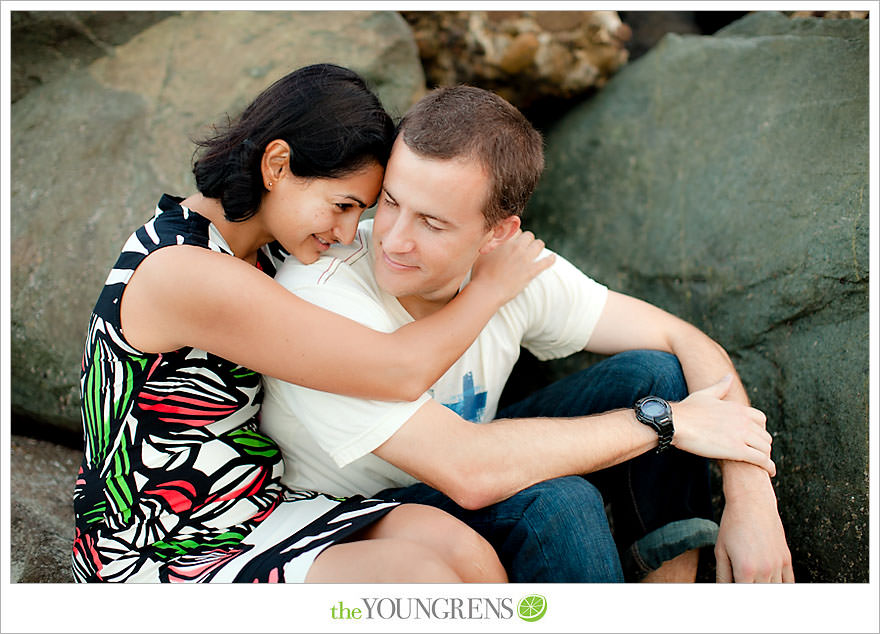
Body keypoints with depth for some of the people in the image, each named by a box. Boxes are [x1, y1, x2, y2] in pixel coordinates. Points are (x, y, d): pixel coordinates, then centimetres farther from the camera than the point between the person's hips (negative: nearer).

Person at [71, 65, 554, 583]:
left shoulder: (257, 244, 2)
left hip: (260, 507, 8)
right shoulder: (183, 274, -26)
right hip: (158, 566, -8)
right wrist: (490, 287, -10)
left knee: (461, 551, -14)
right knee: (416, 575, -25)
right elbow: (399, 373, -26)